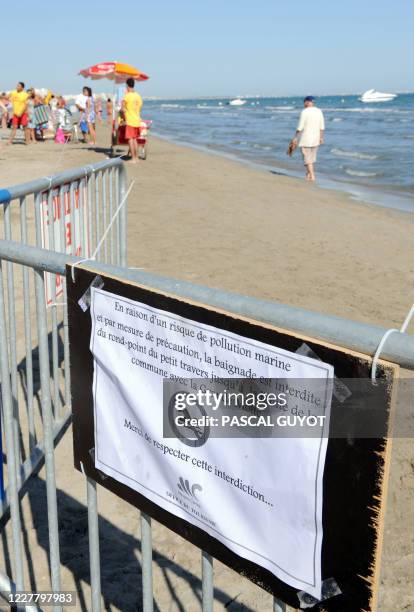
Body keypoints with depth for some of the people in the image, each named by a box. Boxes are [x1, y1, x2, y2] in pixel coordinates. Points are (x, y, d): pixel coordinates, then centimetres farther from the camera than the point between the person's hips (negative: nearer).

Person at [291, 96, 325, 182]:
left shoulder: (304, 112, -13)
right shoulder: (319, 111, 3)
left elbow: (300, 127, -14)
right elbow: (322, 127, 5)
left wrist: (295, 138, -7)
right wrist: (321, 137, 12)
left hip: (306, 139, -5)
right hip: (316, 139, 6)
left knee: (307, 158, 1)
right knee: (312, 157, 18)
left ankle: (312, 176, -4)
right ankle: (309, 173, 28)